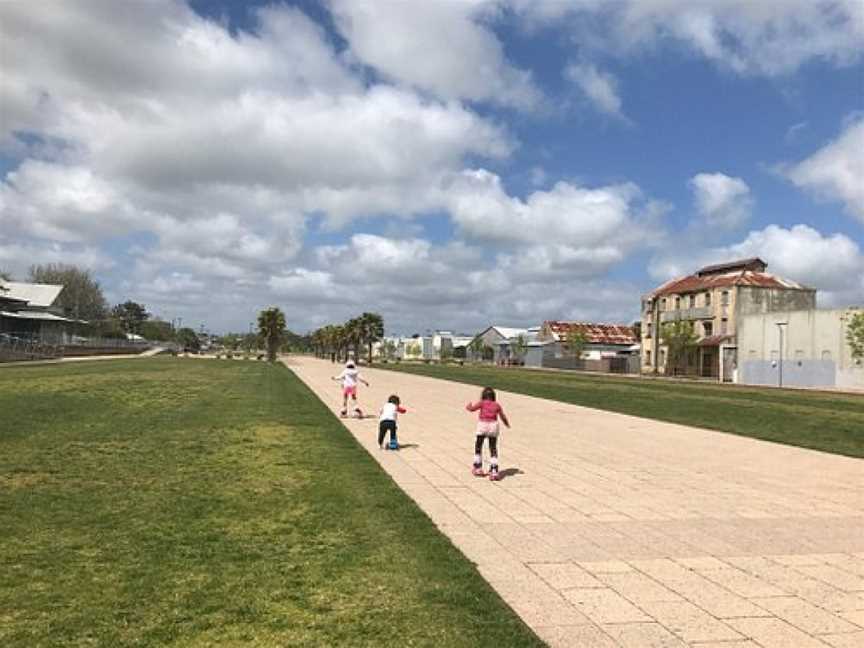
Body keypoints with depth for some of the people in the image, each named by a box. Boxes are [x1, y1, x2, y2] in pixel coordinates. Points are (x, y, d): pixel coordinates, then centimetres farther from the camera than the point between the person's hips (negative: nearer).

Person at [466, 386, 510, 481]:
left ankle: (478, 468, 22)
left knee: (478, 447, 16)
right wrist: (507, 424, 32)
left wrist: (469, 405, 14)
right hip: (493, 426, 2)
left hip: (482, 425, -2)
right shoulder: (497, 405, 11)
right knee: (493, 449, 8)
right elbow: (503, 417, 13)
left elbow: (472, 409, -9)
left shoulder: (482, 403, 3)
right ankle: (494, 471, 0)